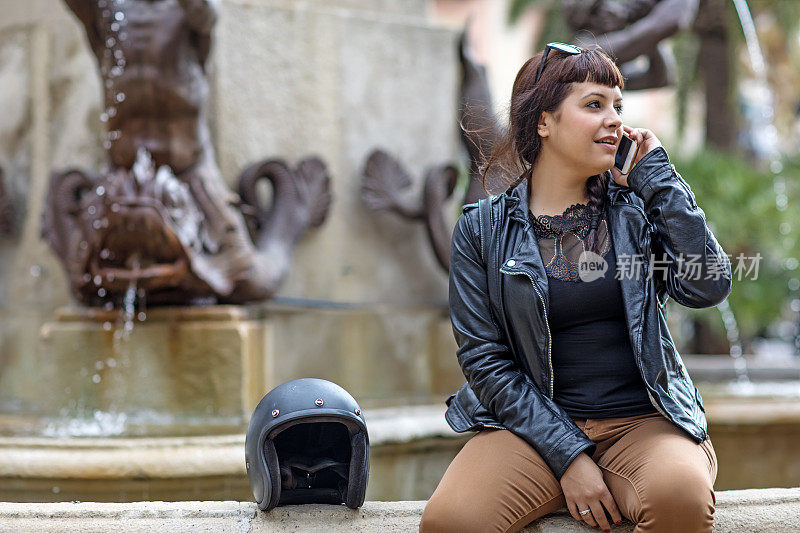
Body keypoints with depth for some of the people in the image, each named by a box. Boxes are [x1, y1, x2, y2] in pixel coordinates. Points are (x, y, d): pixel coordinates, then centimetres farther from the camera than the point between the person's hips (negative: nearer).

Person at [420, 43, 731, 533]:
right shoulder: (482, 229, 4)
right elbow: (484, 358, 0)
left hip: (643, 420, 0)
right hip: (533, 423, 0)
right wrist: (567, 456, -11)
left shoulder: (637, 208, 8)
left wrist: (659, 176, -2)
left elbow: (708, 286, -8)